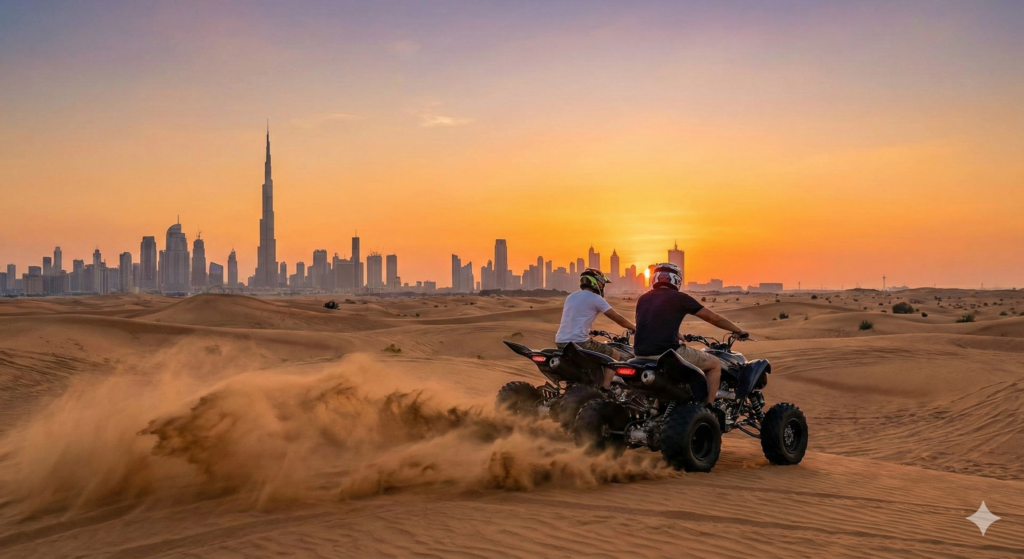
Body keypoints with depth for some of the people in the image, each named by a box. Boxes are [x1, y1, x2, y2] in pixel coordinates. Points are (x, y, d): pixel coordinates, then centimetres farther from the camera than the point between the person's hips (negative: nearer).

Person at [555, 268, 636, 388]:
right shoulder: (595, 298, -3)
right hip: (579, 343, -8)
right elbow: (617, 318, -1)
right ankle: (604, 389, -3)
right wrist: (634, 327, 15)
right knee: (615, 355, 7)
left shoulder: (570, 297, 19)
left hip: (560, 342, 8)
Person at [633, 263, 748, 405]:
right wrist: (739, 331, 20)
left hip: (641, 357, 6)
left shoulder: (642, 299, 14)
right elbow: (714, 318, 6)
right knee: (715, 364, 12)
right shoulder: (679, 298, -1)